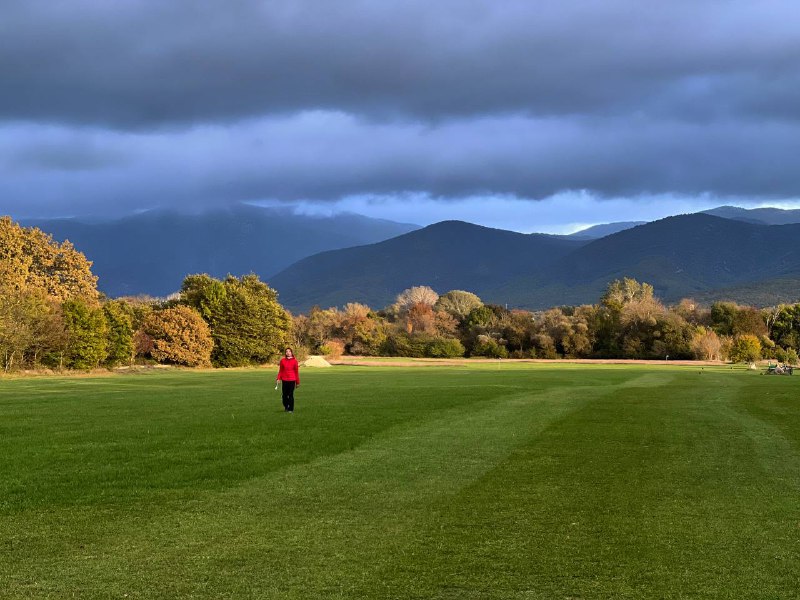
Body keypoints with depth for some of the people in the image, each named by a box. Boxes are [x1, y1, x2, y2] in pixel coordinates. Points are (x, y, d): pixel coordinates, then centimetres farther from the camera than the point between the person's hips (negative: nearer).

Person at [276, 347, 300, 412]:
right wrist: (278, 378, -5)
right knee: (284, 394, 5)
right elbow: (280, 370, 8)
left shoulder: (294, 361, -1)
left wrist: (297, 382, 3)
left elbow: (296, 372, 2)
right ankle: (286, 406, 27)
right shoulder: (282, 360, 4)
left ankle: (291, 409, 6)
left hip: (292, 380, -2)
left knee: (291, 395, -2)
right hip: (284, 380, 2)